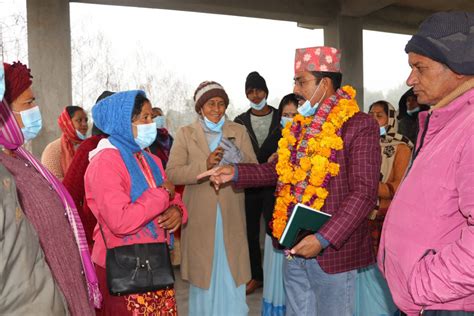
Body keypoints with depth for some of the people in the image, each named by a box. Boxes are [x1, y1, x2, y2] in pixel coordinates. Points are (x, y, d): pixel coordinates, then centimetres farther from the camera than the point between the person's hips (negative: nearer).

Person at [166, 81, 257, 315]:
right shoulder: (185, 134, 2)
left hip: (231, 217, 1)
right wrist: (204, 166, -20)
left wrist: (239, 159, -21)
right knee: (203, 274, 9)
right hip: (200, 218, -1)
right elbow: (172, 173, -8)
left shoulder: (238, 131, 6)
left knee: (231, 275, 5)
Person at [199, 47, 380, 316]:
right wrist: (236, 173, 5)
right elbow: (282, 171, 17)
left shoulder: (360, 127, -14)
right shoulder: (300, 125, 8)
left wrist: (324, 239, -24)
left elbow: (363, 193, -18)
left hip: (332, 250, -7)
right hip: (296, 248, 7)